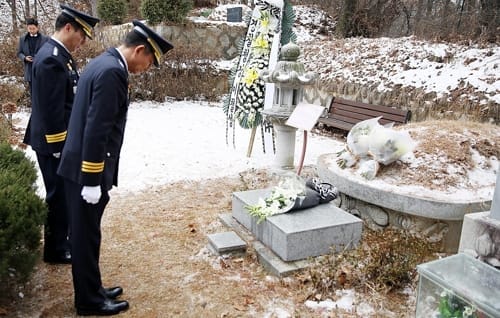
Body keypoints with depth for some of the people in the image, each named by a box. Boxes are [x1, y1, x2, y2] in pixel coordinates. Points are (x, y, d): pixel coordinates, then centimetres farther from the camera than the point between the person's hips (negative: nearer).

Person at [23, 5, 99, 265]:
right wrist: (59, 149, -19)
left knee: (67, 192, 21)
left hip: (65, 140, 10)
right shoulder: (51, 59, -22)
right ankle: (56, 250, 21)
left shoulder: (60, 54, 9)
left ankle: (65, 237, 39)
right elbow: (51, 110, -24)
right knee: (59, 194, 4)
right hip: (55, 143, -10)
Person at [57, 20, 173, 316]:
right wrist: (92, 180, -21)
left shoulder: (104, 62, 12)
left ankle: (91, 289, 33)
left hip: (82, 166, 10)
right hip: (86, 170, -10)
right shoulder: (112, 72, -20)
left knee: (86, 234, 18)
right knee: (87, 236, 4)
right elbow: (96, 130, -24)